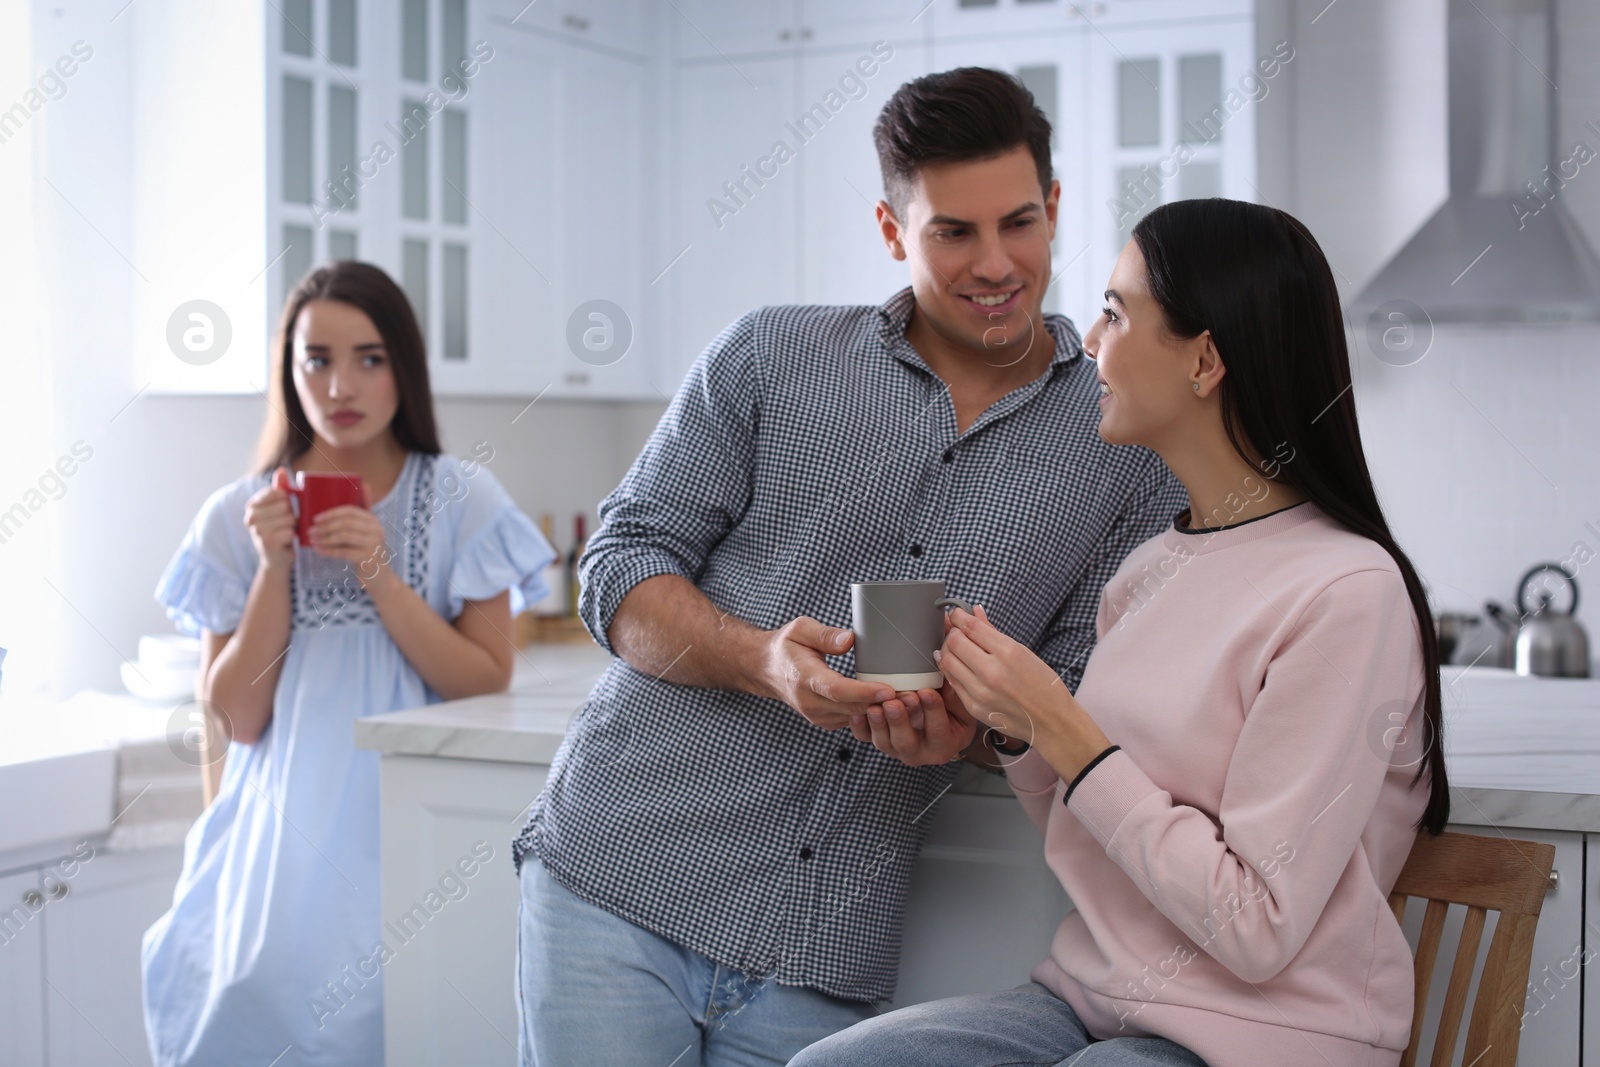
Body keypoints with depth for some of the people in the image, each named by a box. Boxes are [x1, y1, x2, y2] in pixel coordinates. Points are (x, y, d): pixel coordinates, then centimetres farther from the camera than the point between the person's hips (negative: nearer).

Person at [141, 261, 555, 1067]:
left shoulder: (462, 502, 3)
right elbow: (236, 717, 3)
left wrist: (378, 574, -13)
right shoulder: (239, 517, 7)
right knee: (261, 994, -21)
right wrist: (275, 567, -8)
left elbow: (488, 683, -3)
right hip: (282, 836, 2)